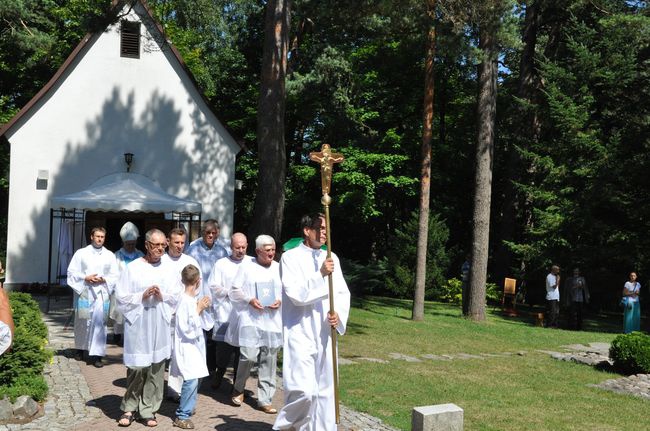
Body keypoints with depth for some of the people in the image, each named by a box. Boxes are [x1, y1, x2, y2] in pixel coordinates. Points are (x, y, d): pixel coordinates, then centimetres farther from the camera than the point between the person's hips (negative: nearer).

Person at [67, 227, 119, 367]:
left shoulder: (109, 255, 8)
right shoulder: (81, 253, 4)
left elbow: (114, 276, 8)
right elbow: (72, 272, 1)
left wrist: (104, 280, -10)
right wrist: (86, 278, -13)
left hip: (101, 293, 0)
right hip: (84, 292, 0)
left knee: (99, 321, -10)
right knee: (83, 322, 9)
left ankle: (96, 354, -9)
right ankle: (81, 347, 33)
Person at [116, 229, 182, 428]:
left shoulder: (169, 269, 8)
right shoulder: (132, 268, 0)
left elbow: (177, 297, 7)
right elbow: (121, 298, -1)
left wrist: (162, 296, -12)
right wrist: (142, 296, -15)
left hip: (161, 327, 3)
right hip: (137, 326, -2)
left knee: (156, 369, 4)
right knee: (136, 368, -2)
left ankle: (148, 410, 15)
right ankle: (129, 408, 17)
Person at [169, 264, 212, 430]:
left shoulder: (192, 299, 6)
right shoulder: (185, 301, -20)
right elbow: (188, 329, -22)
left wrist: (201, 308, 7)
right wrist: (199, 309, -16)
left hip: (194, 346, 9)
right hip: (187, 347, -9)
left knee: (195, 378, 16)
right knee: (191, 379, -13)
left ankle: (187, 408, 32)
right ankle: (182, 416, -5)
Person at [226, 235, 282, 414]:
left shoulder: (279, 268, 8)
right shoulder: (246, 267, 1)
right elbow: (234, 291, 2)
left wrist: (281, 301, -6)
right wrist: (249, 300, -13)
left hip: (273, 321, 3)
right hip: (250, 319, -3)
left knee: (269, 361, 4)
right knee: (248, 356, -11)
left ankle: (265, 399, 15)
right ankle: (238, 388, 18)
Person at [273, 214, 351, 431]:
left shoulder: (331, 258, 10)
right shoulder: (291, 257, -5)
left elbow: (343, 293, 10)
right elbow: (295, 294, -15)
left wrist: (339, 314, -9)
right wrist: (320, 274, -23)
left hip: (325, 332, 6)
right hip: (301, 333, -5)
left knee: (325, 390, 10)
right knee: (305, 391, -13)